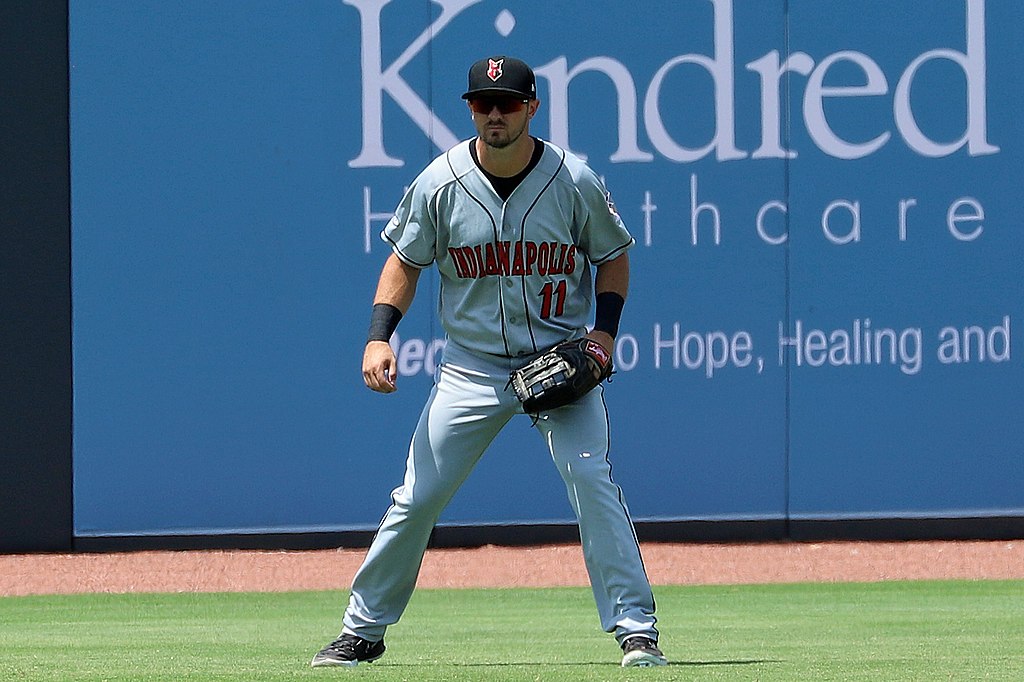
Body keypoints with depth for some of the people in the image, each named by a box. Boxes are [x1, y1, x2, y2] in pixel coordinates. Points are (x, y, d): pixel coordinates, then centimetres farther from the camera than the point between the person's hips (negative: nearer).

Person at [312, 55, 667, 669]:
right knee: (416, 499, 0)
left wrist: (605, 330, -9)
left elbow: (613, 256, 6)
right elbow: (405, 261, 5)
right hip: (472, 366, 1)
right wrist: (380, 335, -9)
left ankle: (636, 630, -13)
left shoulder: (575, 181, -9)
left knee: (590, 476, -19)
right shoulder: (440, 184, -8)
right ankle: (363, 631, 15)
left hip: (561, 360, -1)